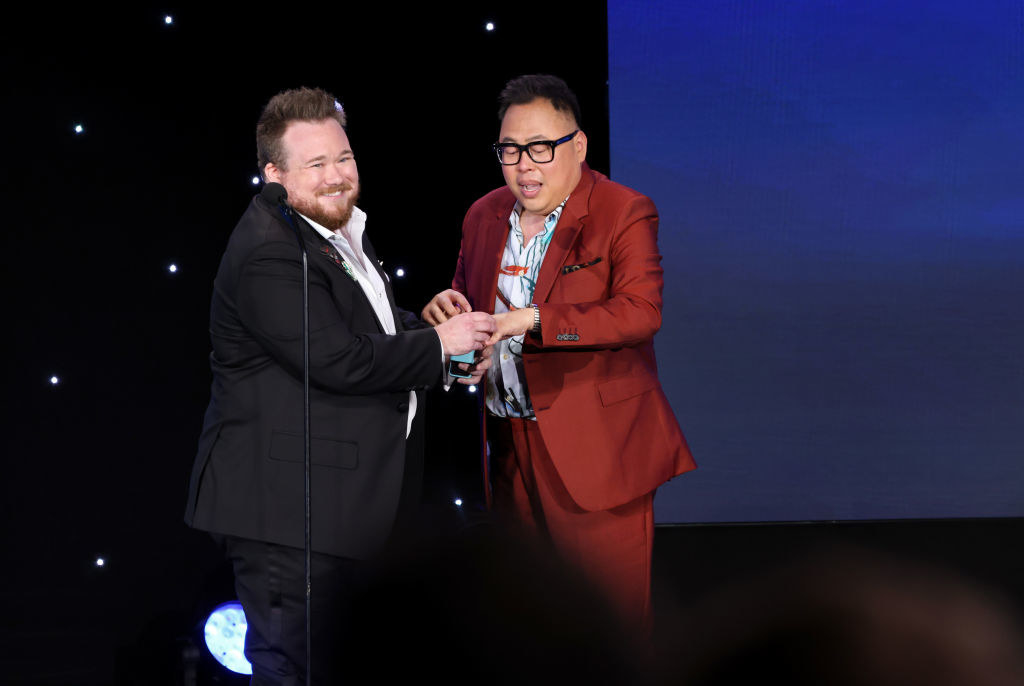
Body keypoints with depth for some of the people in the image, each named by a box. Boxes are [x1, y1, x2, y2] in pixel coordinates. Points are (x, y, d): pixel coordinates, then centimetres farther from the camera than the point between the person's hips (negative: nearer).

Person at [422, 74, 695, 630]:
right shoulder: (484, 216, 12)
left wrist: (532, 320, -31)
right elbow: (468, 307, 23)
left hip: (596, 456, -6)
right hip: (510, 452, 6)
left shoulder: (624, 213, -8)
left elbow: (640, 312, -22)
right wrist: (446, 309, -4)